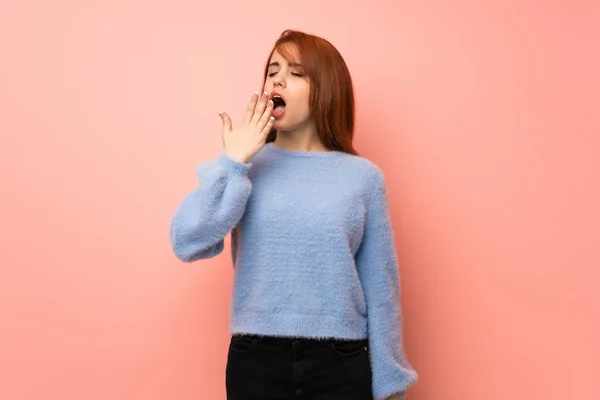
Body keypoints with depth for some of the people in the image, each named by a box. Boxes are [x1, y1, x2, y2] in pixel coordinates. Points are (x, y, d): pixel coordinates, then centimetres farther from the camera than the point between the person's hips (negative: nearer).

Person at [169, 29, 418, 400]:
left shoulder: (363, 177, -2)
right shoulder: (248, 165, 0)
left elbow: (380, 287, 0)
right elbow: (187, 243, -11)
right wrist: (233, 161, -14)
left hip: (341, 363, 0)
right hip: (256, 361, 1)